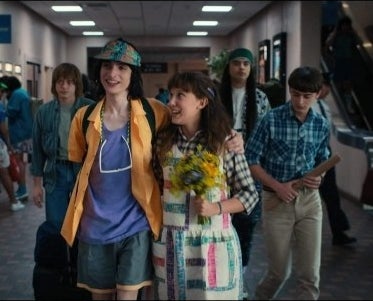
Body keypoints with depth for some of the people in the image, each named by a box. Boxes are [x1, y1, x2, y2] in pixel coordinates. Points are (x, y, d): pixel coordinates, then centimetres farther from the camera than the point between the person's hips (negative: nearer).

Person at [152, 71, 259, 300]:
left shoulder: (225, 143, -7)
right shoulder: (164, 141, 1)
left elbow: (250, 194, -3)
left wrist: (215, 208, -17)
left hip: (211, 242, -2)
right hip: (169, 243, 3)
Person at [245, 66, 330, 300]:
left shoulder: (322, 125, 2)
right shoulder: (271, 120, -10)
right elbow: (251, 161, -7)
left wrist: (319, 178, -7)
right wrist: (278, 186, -17)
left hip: (310, 201, 3)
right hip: (277, 201, -3)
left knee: (310, 274, 3)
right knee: (280, 270, 9)